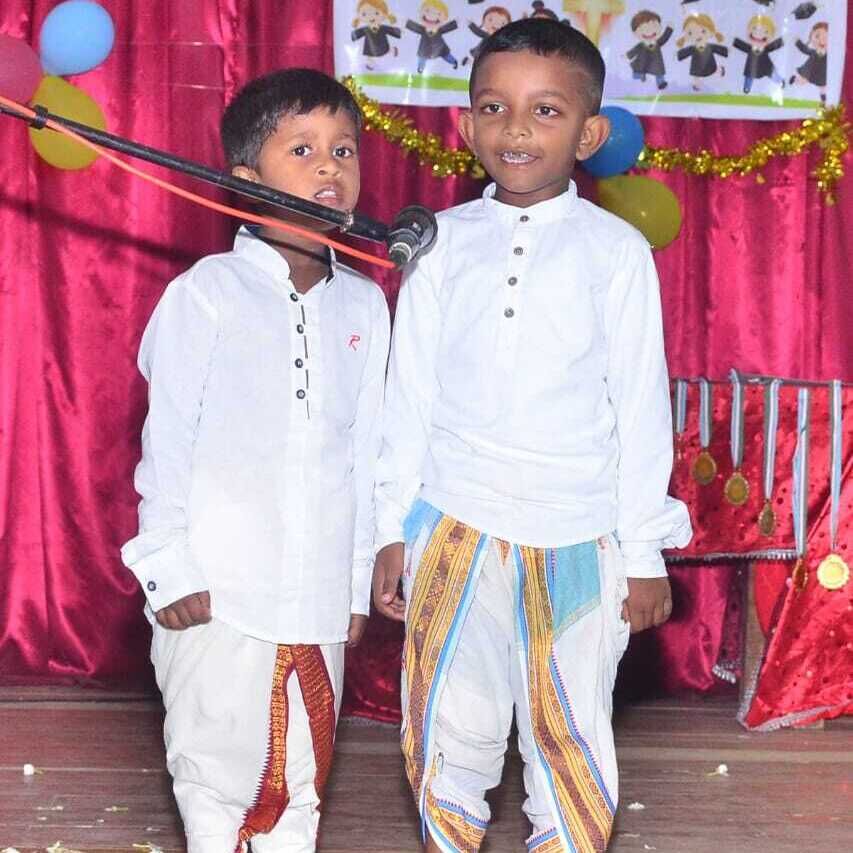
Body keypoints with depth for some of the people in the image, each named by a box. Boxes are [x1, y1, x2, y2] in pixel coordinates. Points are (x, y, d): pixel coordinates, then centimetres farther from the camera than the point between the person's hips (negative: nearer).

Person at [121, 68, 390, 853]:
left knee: (301, 784, 11)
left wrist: (358, 578, 12)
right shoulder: (207, 293, -7)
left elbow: (365, 449, 10)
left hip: (318, 595, 4)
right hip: (219, 591, -4)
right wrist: (169, 568, -7)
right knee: (217, 771, 3)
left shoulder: (363, 304, 6)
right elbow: (167, 439, -5)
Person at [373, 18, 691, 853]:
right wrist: (392, 527, 6)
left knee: (569, 735, 5)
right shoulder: (443, 243, 2)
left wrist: (644, 550, 0)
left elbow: (640, 405, 0)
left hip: (577, 541, -1)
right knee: (450, 729, 7)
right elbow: (410, 394, 7)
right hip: (454, 530, 1)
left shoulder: (616, 251, -2)